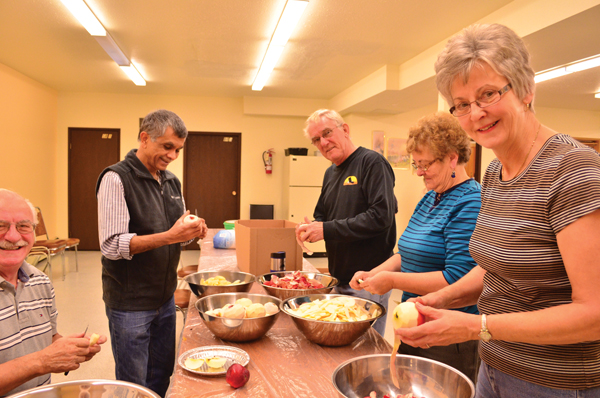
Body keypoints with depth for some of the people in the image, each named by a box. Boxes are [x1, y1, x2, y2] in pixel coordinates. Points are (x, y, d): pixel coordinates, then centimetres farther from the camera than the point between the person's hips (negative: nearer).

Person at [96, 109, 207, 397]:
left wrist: (192, 231, -6)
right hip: (130, 304, -7)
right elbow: (111, 246, -21)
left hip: (165, 298, 7)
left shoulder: (172, 182, 8)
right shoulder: (116, 179, -14)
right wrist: (169, 236, -29)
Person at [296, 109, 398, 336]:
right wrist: (311, 229, -1)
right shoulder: (330, 173, 13)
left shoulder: (372, 162, -12)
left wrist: (327, 229, -20)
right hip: (339, 280, 8)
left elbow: (381, 216, -23)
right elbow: (321, 216, 23)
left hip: (368, 281, -8)